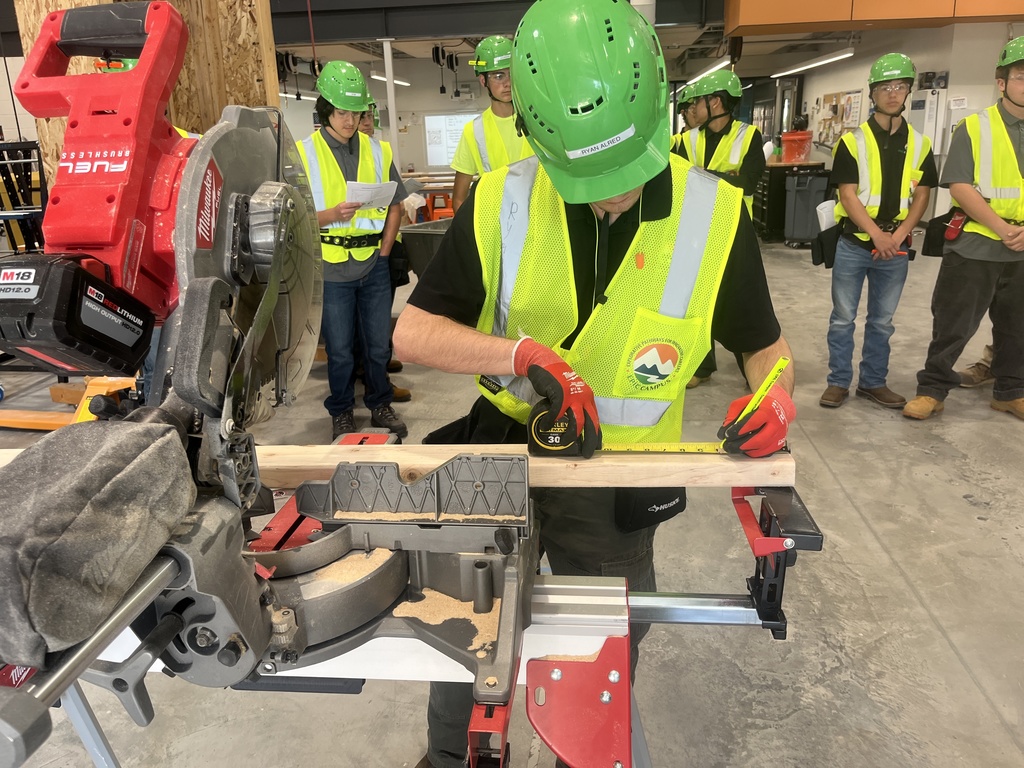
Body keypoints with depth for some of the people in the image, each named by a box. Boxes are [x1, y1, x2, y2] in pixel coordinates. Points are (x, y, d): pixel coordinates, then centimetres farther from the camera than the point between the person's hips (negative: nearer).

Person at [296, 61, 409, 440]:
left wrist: (384, 251, 3)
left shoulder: (377, 151, 6)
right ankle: (341, 412, 26)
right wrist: (332, 215, -23)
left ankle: (380, 405, 31)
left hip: (373, 266, 3)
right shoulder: (304, 153, -4)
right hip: (331, 268, -3)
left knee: (379, 344, 12)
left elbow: (394, 206, 12)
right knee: (340, 350, 7)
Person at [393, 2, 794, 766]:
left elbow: (763, 340, 1)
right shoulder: (500, 205, -14)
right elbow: (413, 332, -11)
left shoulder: (714, 216, -13)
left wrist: (777, 393, -22)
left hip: (617, 480, 0)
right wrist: (523, 353, -26)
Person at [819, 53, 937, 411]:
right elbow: (848, 194, -9)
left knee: (882, 321, 11)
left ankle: (873, 382, 22)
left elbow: (921, 196, 6)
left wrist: (897, 236, -9)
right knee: (843, 318, 3)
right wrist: (876, 234, -17)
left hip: (896, 248, 3)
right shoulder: (852, 141, -2)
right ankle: (838, 382, 13)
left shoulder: (919, 145, 8)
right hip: (854, 244, -3)